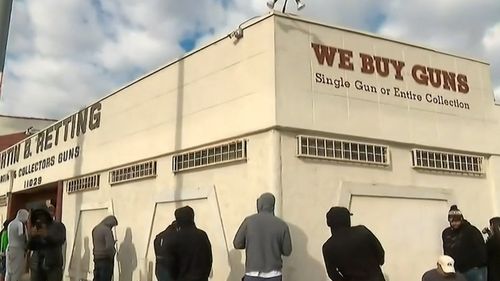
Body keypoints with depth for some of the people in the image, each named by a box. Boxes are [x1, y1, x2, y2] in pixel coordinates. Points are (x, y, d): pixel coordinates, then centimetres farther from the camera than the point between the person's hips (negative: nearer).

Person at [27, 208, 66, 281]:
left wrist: (47, 235, -25)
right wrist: (32, 236, -15)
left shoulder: (58, 226, 6)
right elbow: (30, 246, 5)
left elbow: (61, 240, -10)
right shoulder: (36, 228, 13)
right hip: (37, 265, 3)